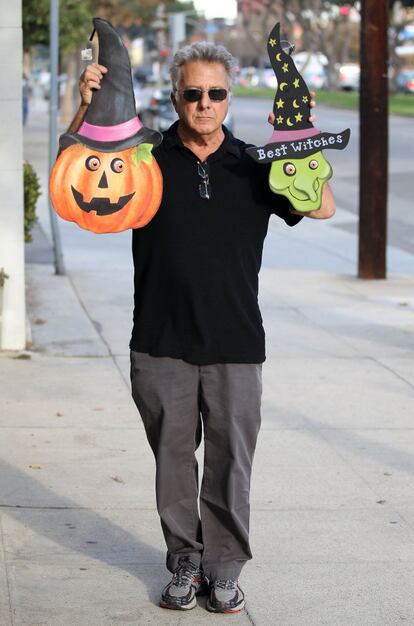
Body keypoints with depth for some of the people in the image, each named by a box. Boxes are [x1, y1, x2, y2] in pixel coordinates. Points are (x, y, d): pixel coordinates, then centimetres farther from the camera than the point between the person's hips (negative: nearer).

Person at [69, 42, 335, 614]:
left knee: (231, 460, 4)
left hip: (236, 344, 0)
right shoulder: (147, 159, 2)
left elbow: (322, 208, -4)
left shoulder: (253, 166, 4)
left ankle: (224, 568, 17)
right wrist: (86, 109, -17)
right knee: (173, 458, 8)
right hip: (162, 345, 0)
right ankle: (184, 561, 23)